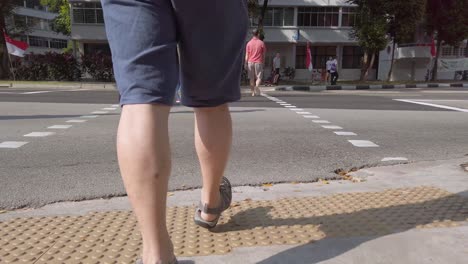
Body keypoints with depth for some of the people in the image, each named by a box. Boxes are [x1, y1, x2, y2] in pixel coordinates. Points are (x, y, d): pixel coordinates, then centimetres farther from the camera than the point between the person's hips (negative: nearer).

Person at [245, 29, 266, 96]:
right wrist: (263, 62, 13)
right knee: (259, 77, 2)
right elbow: (264, 54, 3)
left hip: (250, 62, 2)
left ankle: (253, 92, 13)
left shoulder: (249, 43, 3)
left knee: (252, 78, 9)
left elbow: (247, 55, 1)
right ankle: (257, 86, -27)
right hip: (258, 62, -2)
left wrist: (246, 64, 6)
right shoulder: (261, 43, 0)